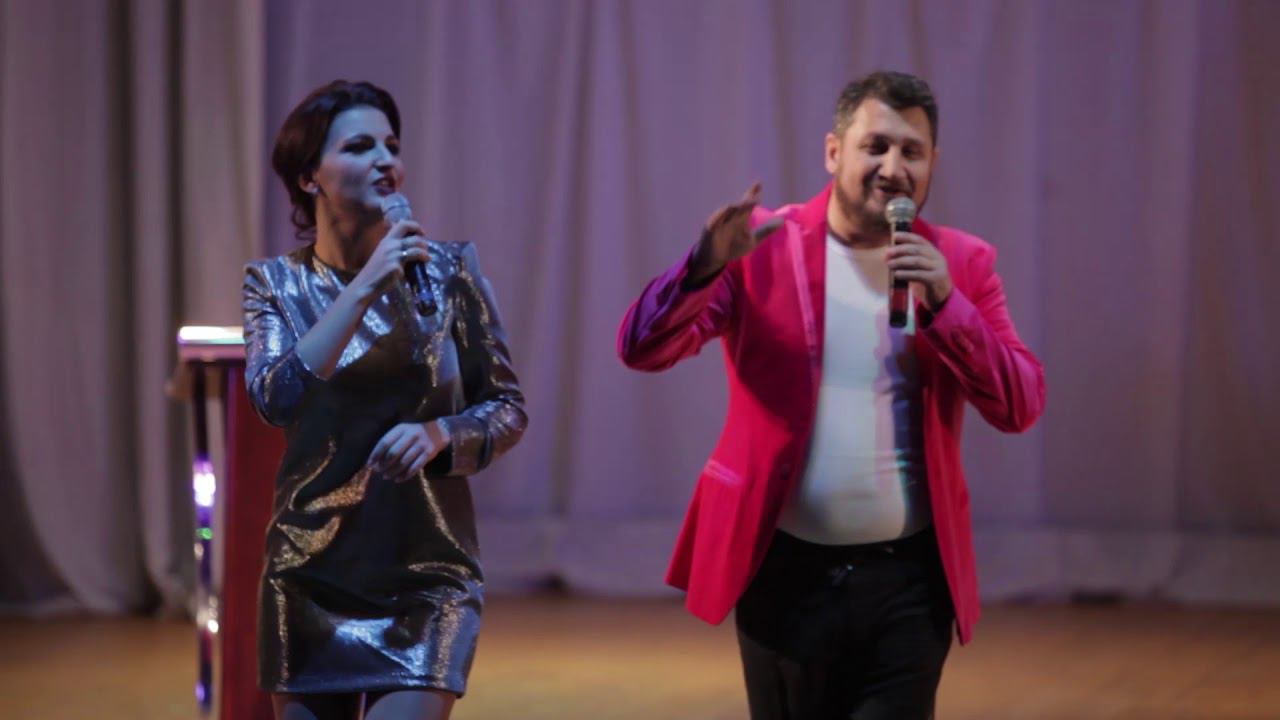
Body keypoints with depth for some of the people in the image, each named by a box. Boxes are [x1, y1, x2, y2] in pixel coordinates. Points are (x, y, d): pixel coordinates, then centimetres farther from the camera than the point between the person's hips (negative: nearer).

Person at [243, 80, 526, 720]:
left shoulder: (446, 271, -2)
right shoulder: (275, 284, 0)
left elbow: (508, 409, 3)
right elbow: (274, 397, -17)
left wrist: (439, 434, -18)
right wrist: (364, 288, -21)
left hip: (426, 577, -2)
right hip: (312, 577, 2)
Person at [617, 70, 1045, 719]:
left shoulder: (961, 264, 4)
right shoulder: (763, 245, -2)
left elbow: (1021, 406, -4)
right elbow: (642, 347, -10)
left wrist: (944, 302, -17)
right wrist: (708, 264, -28)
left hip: (907, 581, 0)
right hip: (786, 573, 0)